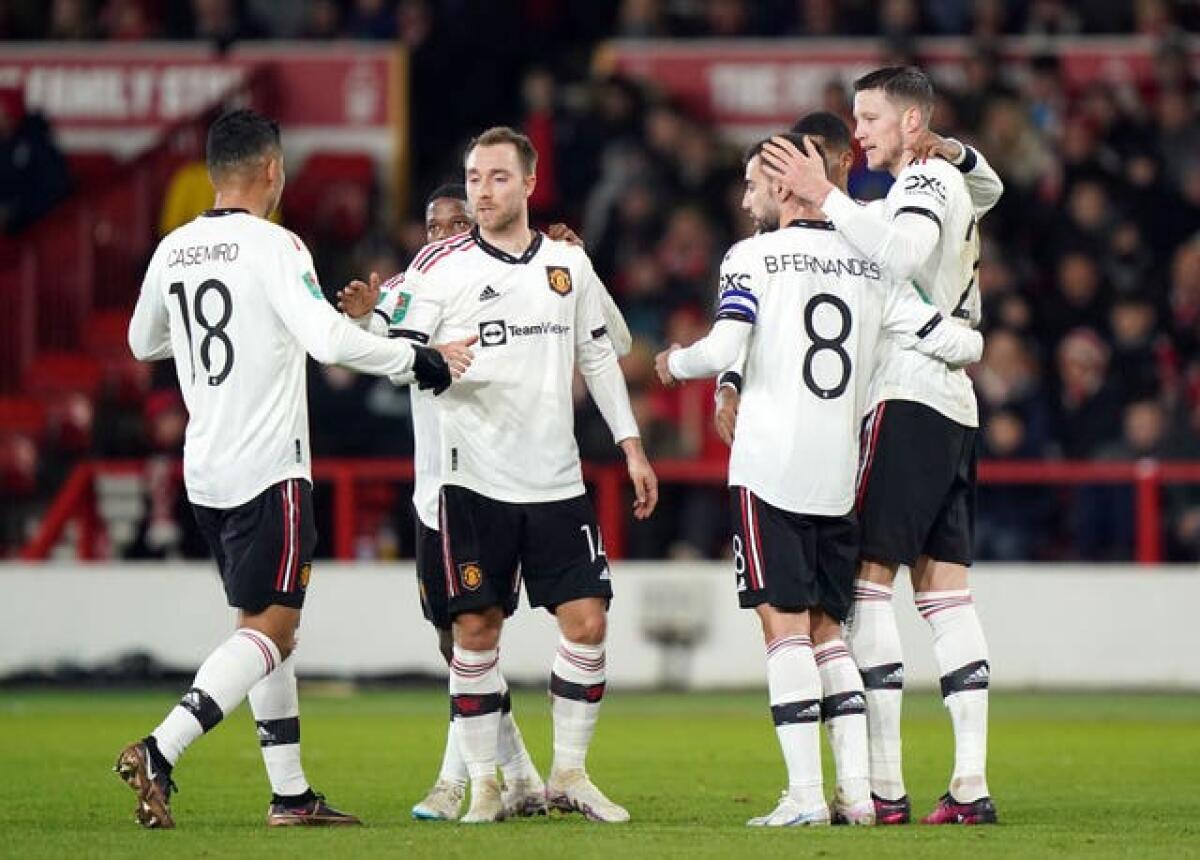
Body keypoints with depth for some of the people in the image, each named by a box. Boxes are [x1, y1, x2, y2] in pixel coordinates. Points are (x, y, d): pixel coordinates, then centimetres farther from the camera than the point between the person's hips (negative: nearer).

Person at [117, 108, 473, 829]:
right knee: (269, 631, -6)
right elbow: (329, 339, -23)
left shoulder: (173, 250, 8)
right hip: (269, 470, -8)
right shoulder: (273, 246, -12)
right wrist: (420, 360, -12)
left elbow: (142, 343, 24)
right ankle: (158, 754, -21)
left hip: (205, 467, 8)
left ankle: (291, 794, 16)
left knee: (269, 627, 15)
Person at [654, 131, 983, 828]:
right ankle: (859, 790, 5)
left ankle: (805, 795, -10)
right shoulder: (870, 266, 11)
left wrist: (677, 363, 7)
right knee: (827, 628, 13)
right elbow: (952, 341, 7)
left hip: (770, 468, -5)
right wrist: (972, 346, 30)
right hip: (839, 475, 5)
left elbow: (723, 350, -14)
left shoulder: (755, 257, -3)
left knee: (785, 625, -4)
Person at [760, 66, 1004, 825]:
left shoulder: (926, 179, -6)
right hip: (955, 404, 10)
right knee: (945, 586, 5)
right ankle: (972, 784, 0)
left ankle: (884, 785, -16)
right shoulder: (957, 180, 23)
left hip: (907, 399, -10)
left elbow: (903, 254, -28)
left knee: (865, 578, -10)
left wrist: (827, 197, -26)